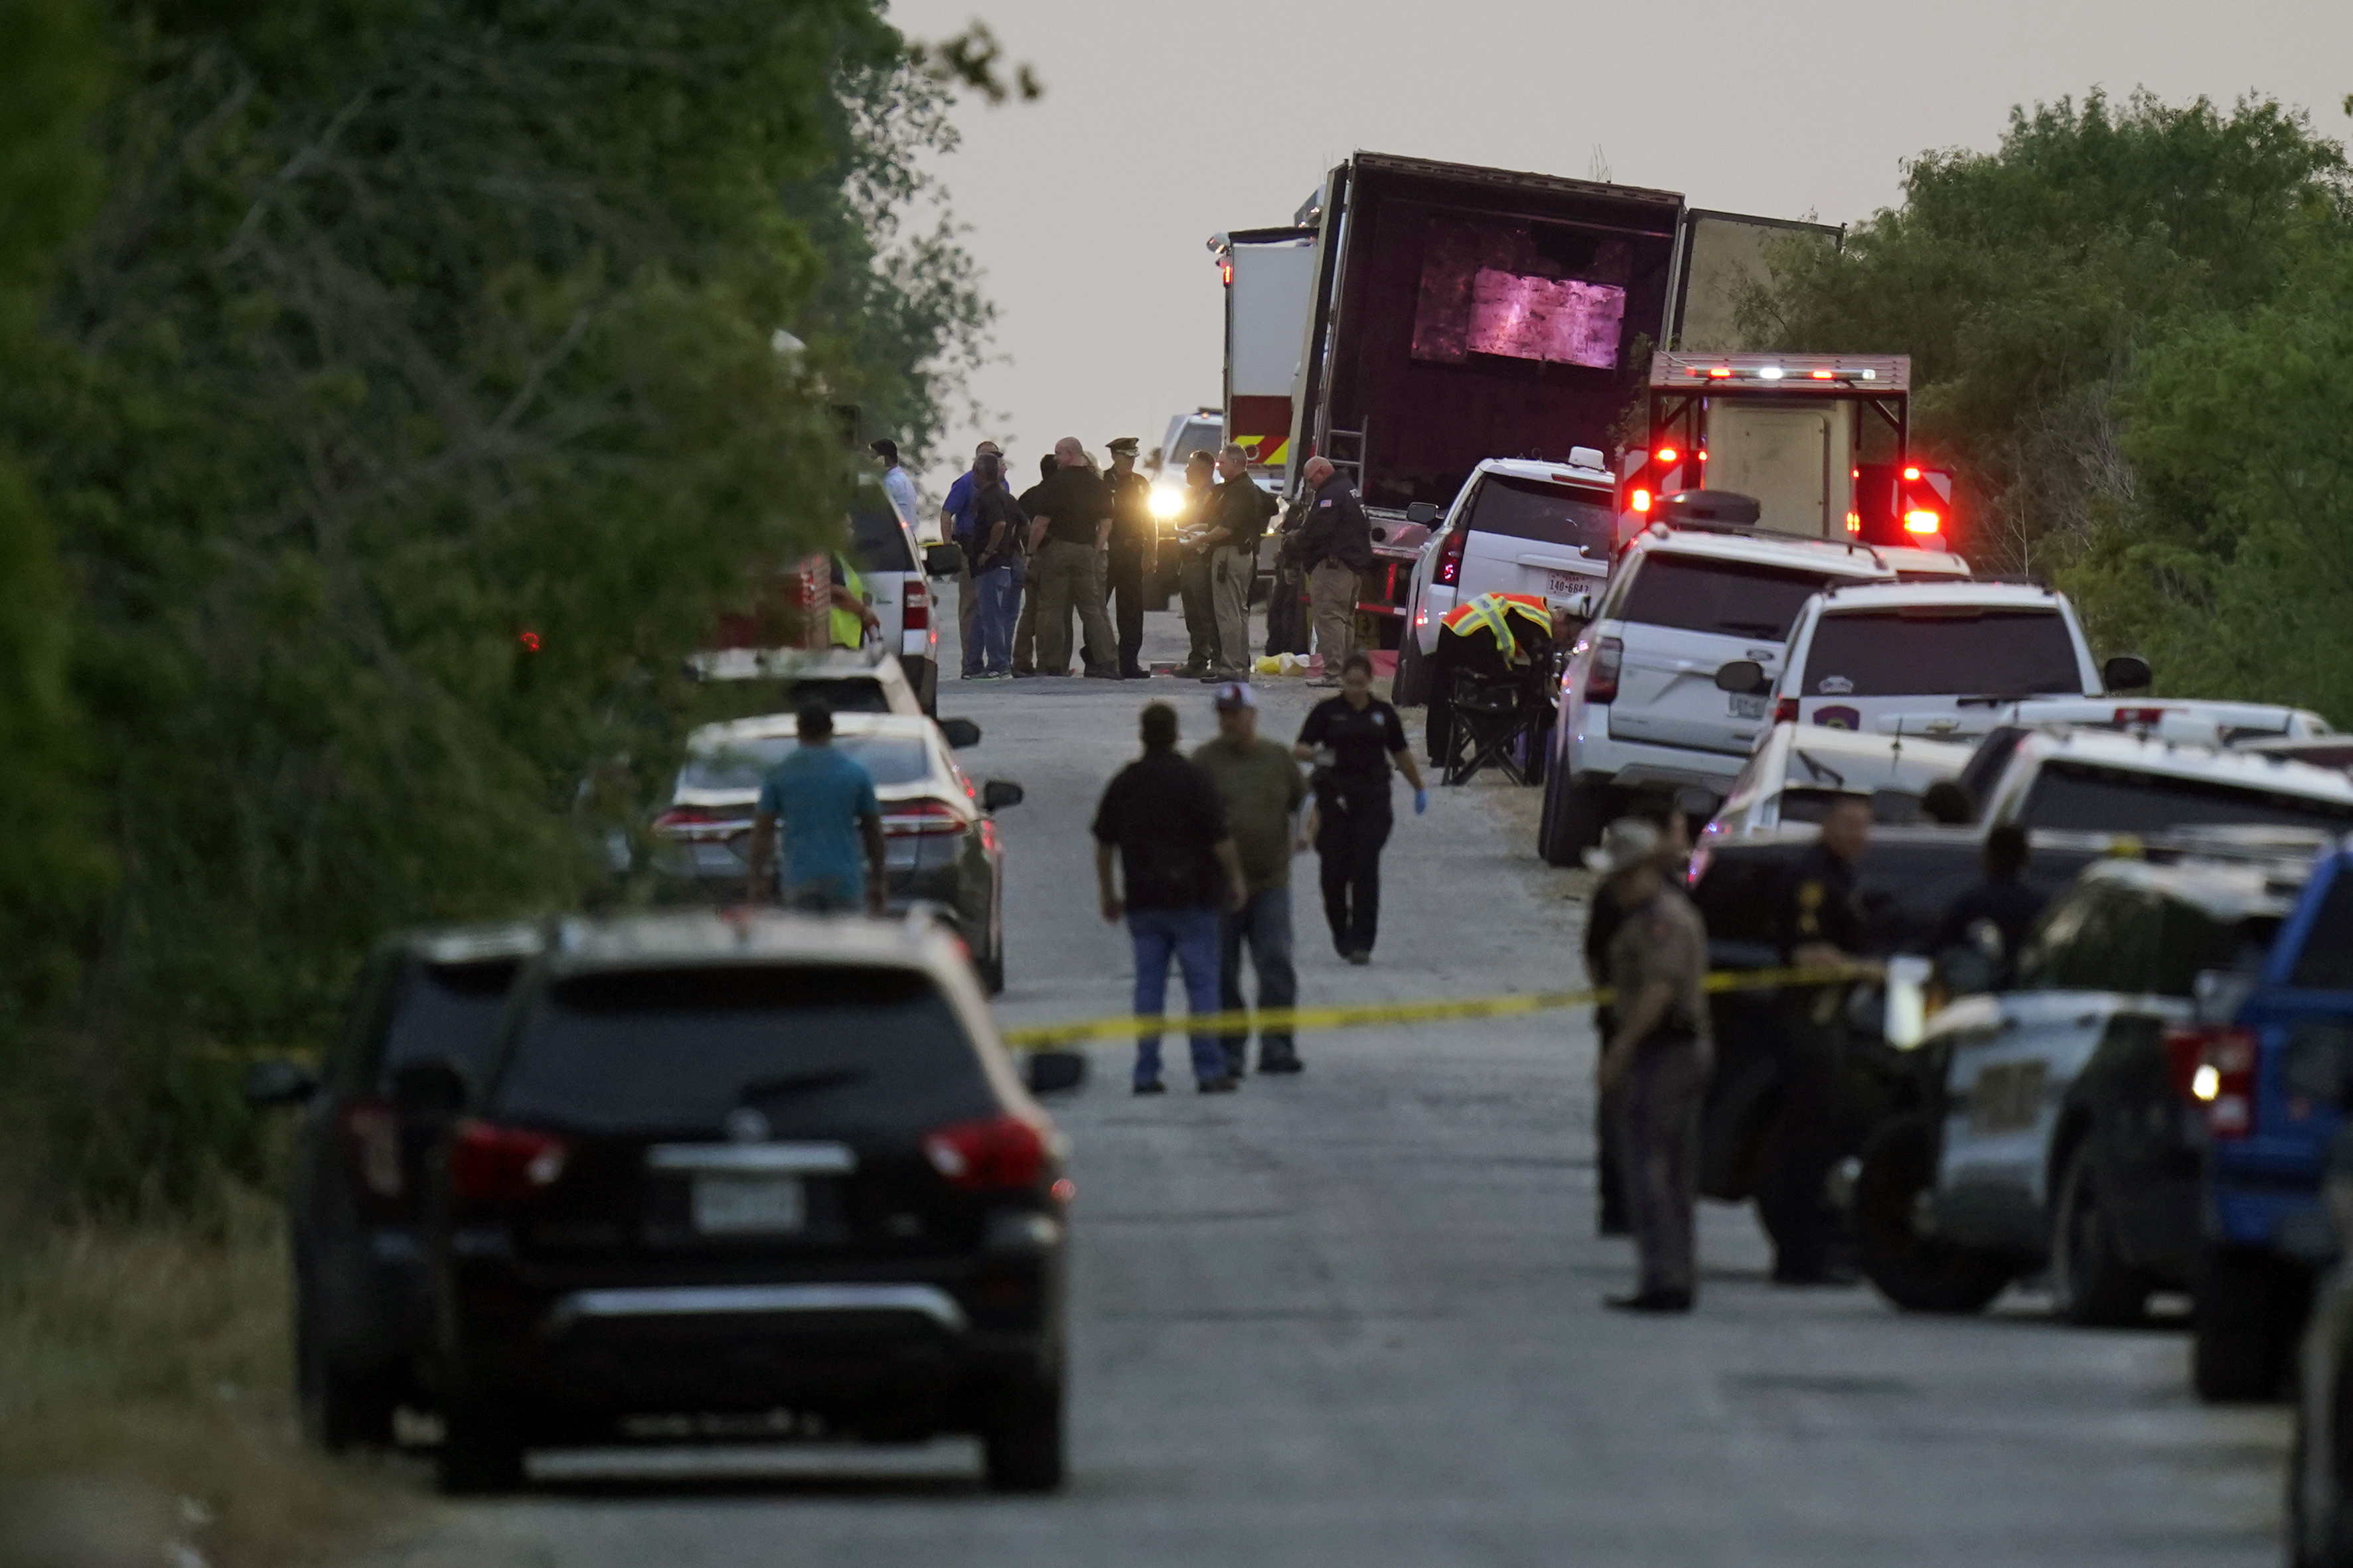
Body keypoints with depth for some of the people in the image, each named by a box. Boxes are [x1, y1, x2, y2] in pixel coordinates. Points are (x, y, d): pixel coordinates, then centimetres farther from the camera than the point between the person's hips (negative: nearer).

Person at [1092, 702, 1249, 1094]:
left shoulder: (1124, 783, 6)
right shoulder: (1193, 780, -9)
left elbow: (1103, 843, 12)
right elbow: (1220, 839, -11)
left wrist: (1107, 893, 23)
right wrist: (1235, 878, 4)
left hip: (1142, 900, 4)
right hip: (1191, 899, -4)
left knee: (1148, 985, 6)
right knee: (1202, 983, 1)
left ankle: (1146, 1072, 3)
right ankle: (1209, 1070, -2)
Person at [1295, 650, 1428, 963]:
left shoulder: (1383, 713, 8)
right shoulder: (1327, 711, 2)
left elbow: (1401, 754, 20)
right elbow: (1299, 750, -3)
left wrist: (1420, 788, 27)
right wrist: (1316, 755, -25)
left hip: (1373, 797, 0)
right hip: (1335, 794, 0)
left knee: (1366, 870, -8)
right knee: (1334, 869, 1)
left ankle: (1361, 943, -9)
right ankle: (1341, 934, 22)